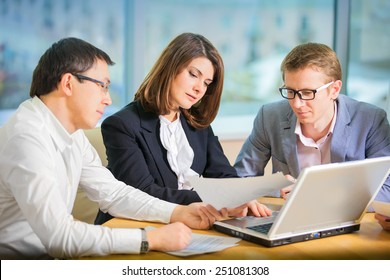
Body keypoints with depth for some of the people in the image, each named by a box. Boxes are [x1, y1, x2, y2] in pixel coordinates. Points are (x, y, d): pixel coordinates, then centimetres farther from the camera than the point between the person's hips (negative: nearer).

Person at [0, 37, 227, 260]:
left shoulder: (71, 131, 4)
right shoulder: (26, 138, -24)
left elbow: (114, 193, 10)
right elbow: (59, 237, -29)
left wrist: (179, 213, -4)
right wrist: (152, 239, -25)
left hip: (50, 257, 8)